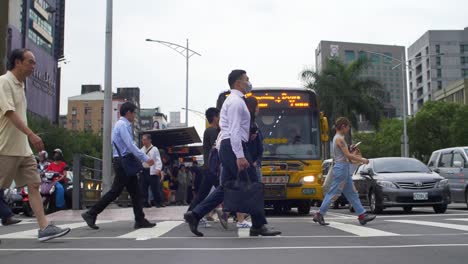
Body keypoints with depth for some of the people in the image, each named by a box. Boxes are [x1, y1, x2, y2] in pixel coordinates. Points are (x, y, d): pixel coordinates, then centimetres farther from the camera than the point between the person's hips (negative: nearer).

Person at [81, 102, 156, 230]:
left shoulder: (124, 125, 16)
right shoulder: (122, 125, -14)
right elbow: (130, 146, -22)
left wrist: (142, 159, 16)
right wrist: (146, 159, -20)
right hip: (122, 162, -10)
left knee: (135, 192, 8)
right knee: (115, 191, -5)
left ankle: (140, 221, 10)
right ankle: (91, 214, 3)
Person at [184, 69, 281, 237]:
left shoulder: (233, 101, 22)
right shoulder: (236, 101, -11)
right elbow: (235, 131, -19)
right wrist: (240, 156, -24)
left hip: (227, 147, 10)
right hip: (235, 147, -10)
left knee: (226, 187, 9)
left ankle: (195, 214, 5)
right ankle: (259, 226, 5)